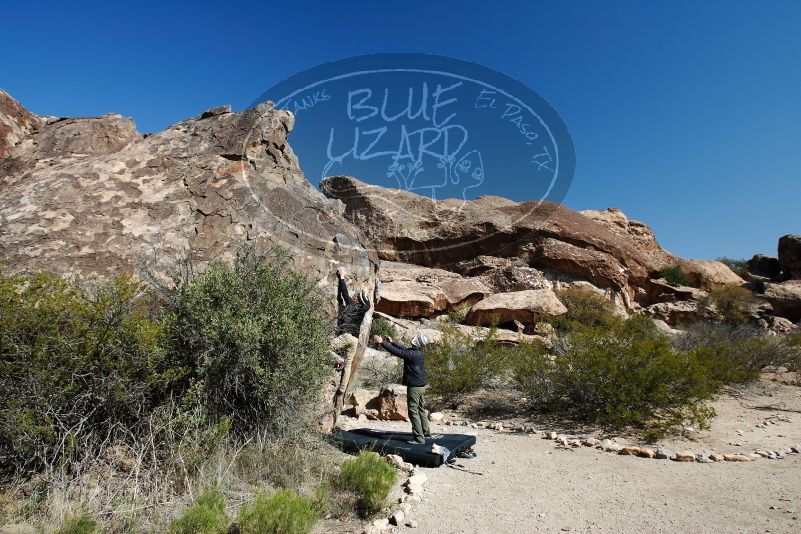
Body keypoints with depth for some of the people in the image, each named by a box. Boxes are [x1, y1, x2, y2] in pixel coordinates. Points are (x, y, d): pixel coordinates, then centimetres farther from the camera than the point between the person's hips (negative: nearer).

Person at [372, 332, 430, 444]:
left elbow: (396, 351, -21)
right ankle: (426, 432, 31)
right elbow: (403, 349, 19)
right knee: (421, 410, 20)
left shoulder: (412, 354, -22)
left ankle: (419, 438, 1)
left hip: (414, 387, -10)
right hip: (421, 385, 10)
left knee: (413, 412, -3)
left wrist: (382, 342, -13)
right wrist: (392, 342, 28)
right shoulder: (417, 352, 6)